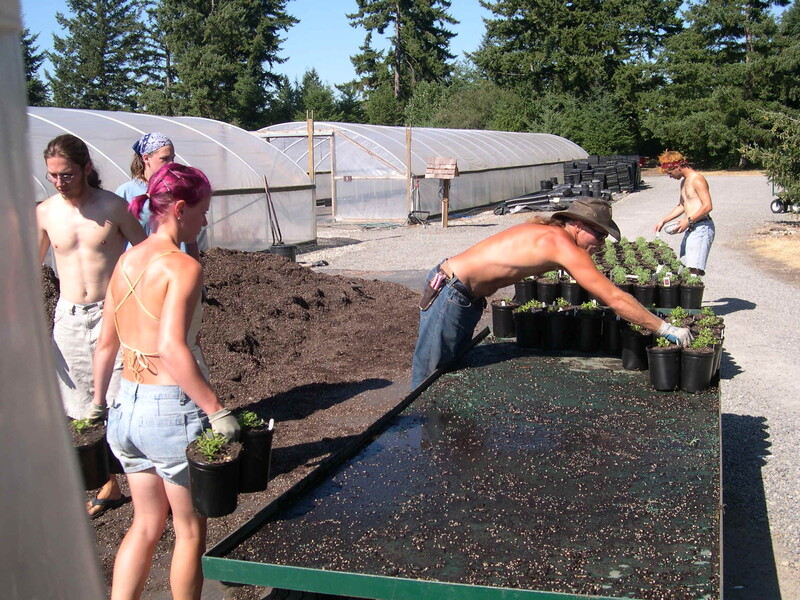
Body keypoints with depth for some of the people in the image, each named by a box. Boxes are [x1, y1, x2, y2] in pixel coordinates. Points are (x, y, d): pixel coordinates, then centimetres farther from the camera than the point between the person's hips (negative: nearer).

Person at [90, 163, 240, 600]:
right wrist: (217, 411, -26)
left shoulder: (126, 261, 5)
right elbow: (172, 349, -29)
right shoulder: (183, 267, -17)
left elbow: (106, 342, 11)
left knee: (146, 524, 21)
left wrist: (99, 402, 21)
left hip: (128, 405, 7)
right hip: (173, 408, -7)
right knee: (190, 531, 13)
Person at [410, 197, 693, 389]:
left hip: (465, 299, 10)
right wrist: (666, 329, -13)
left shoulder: (548, 233, 10)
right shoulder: (562, 244, -17)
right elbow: (614, 297, -19)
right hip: (449, 292, -10)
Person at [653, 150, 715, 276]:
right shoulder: (684, 182, 19)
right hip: (690, 228, 10)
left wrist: (688, 220, -20)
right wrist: (663, 221, 21)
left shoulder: (697, 179, -12)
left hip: (701, 228, -10)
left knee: (694, 269, -16)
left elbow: (707, 206, -18)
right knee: (684, 266, 6)